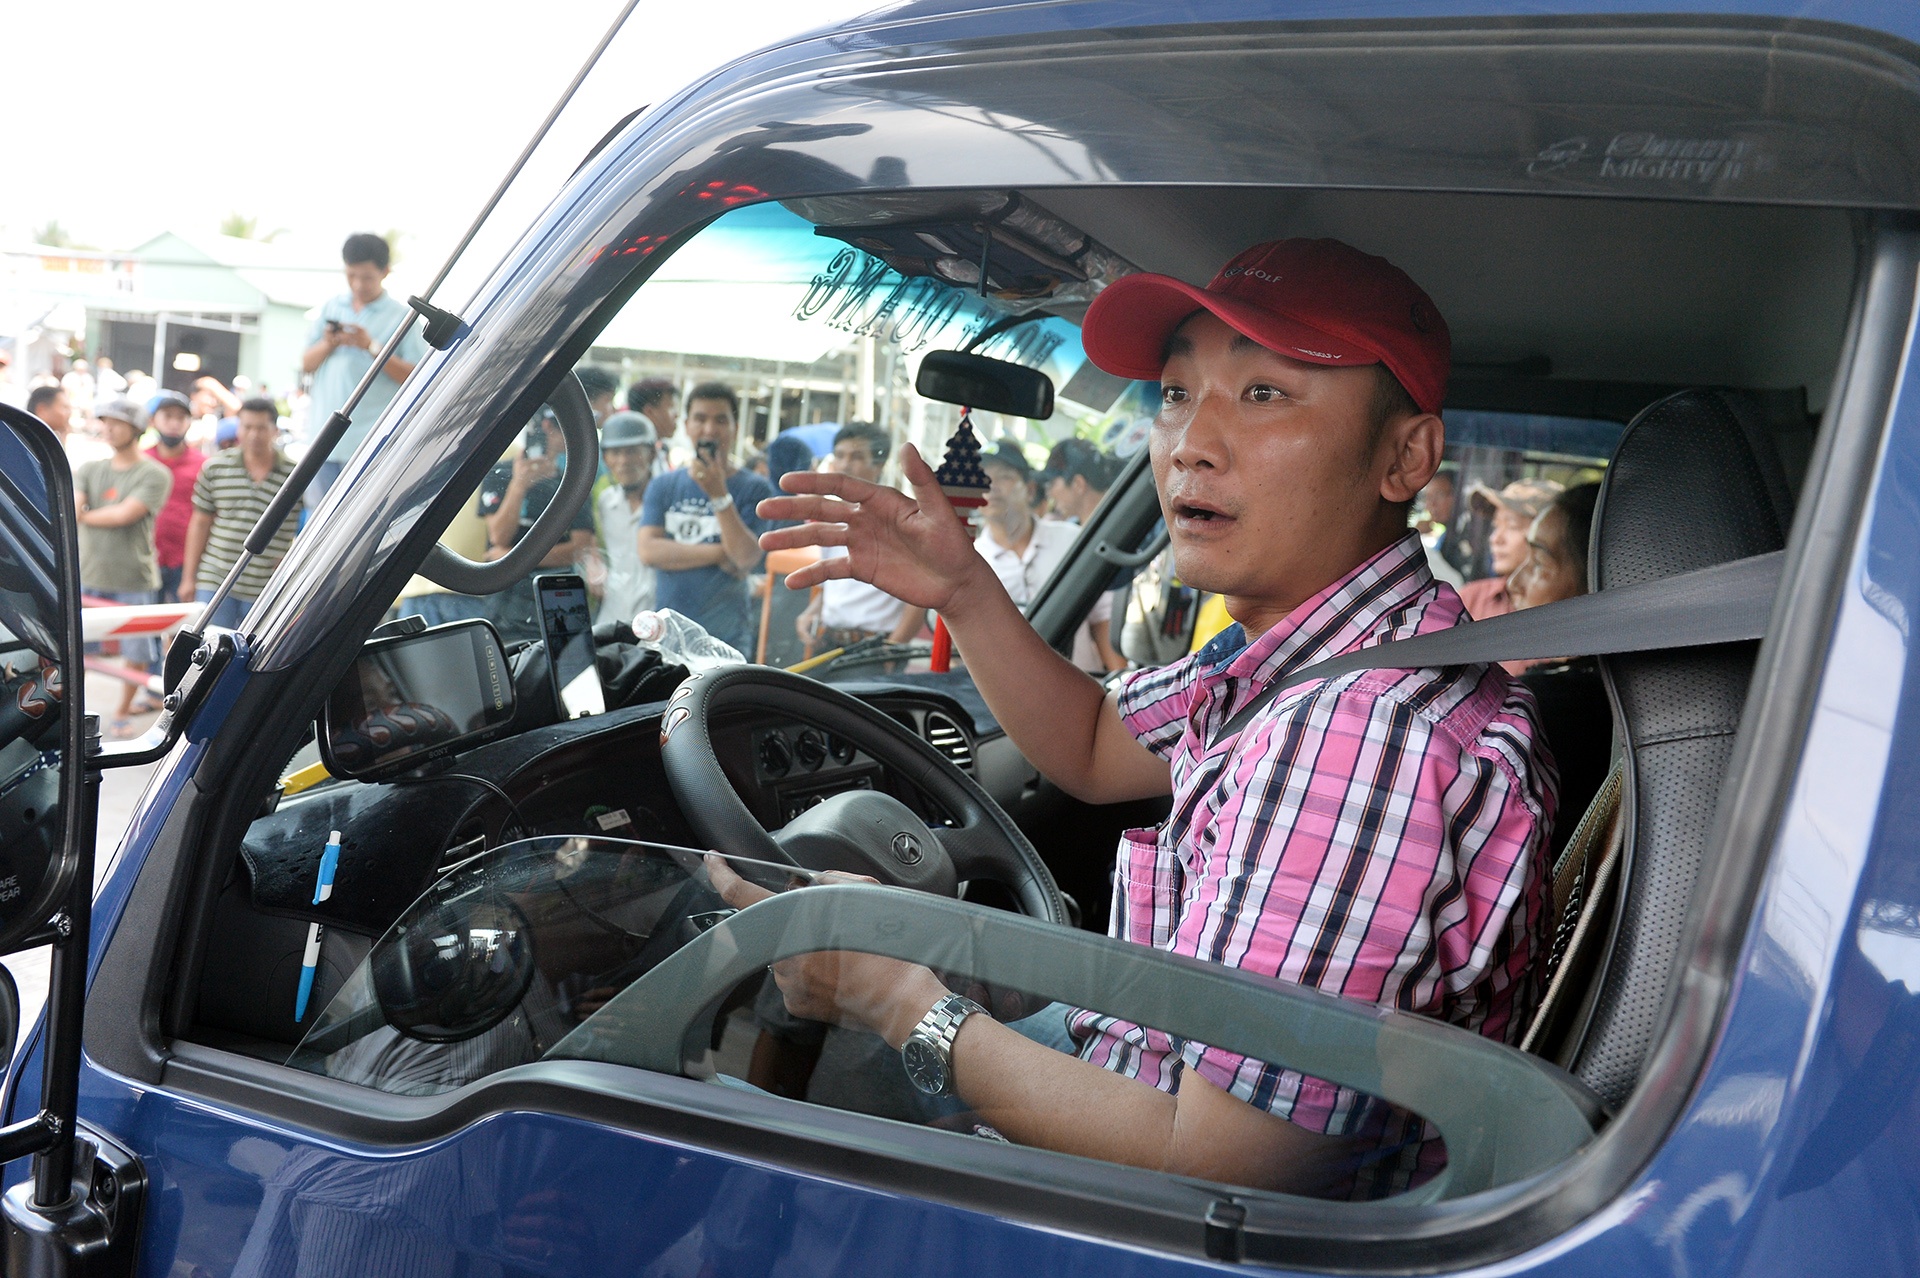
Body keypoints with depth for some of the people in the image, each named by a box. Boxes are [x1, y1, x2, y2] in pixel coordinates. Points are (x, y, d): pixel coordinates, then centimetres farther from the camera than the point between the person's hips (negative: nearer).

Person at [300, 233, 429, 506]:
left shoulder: (402, 316, 0)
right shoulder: (330, 308, 14)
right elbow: (306, 365, 15)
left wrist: (371, 346, -16)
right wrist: (328, 344, -4)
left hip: (371, 443, -5)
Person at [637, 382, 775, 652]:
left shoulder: (754, 489, 2)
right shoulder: (662, 487, 11)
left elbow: (747, 558, -10)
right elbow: (649, 551, -3)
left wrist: (719, 495, -18)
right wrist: (721, 554, -8)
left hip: (725, 638, -3)